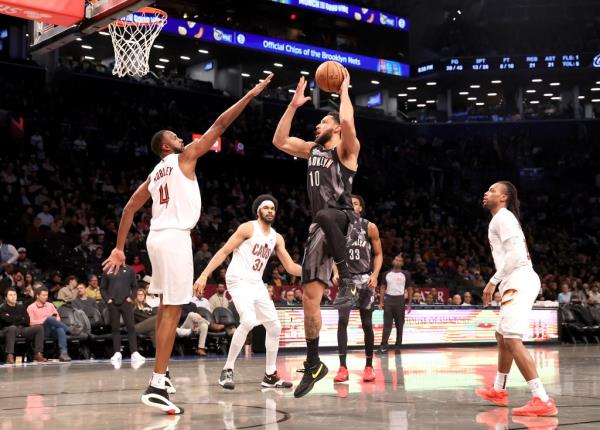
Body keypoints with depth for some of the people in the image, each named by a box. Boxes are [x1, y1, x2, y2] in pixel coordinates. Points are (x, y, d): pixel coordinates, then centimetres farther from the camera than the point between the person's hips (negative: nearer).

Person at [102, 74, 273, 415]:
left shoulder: (154, 175, 21)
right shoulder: (184, 157, 2)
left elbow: (129, 209, 18)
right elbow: (219, 126, -1)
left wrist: (119, 248, 19)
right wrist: (251, 95, 2)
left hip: (158, 237, 9)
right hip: (175, 237, -9)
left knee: (166, 305, 23)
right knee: (173, 310, -12)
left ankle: (161, 371, 34)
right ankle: (156, 386, -19)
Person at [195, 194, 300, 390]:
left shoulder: (277, 238, 12)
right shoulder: (248, 228, -7)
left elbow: (291, 267, 10)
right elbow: (224, 252, -10)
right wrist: (204, 275, -17)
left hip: (257, 283, 8)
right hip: (239, 280, -8)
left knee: (275, 327, 6)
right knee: (248, 321, -28)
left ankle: (270, 375, 18)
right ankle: (227, 370, -16)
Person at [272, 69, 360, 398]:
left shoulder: (346, 148, 1)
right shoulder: (312, 149, 22)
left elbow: (347, 121, -19)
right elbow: (279, 141, 18)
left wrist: (343, 89, -4)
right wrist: (294, 104, 17)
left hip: (342, 219, -7)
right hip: (321, 228, 7)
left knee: (324, 216, -45)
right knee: (310, 296, 1)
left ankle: (347, 281, -35)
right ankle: (313, 364, 9)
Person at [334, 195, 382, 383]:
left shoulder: (370, 227, -1)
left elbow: (378, 254, 3)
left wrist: (375, 275, -11)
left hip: (364, 278, -1)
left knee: (367, 324, 3)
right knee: (342, 321, -11)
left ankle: (369, 366, 14)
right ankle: (343, 367, -10)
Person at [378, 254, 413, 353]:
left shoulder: (405, 275, 1)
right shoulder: (387, 274, 6)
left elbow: (409, 289, 3)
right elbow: (383, 288, 9)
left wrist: (409, 303, -2)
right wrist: (381, 301, 1)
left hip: (400, 300, -1)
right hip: (388, 299, 1)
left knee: (399, 324, 6)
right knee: (387, 324, -2)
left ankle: (398, 344, 14)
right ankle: (384, 345, -5)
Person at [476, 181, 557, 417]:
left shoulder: (502, 217, -6)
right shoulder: (503, 219, 25)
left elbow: (515, 253, -19)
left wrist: (493, 281, -17)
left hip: (518, 282, -11)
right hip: (517, 283, 11)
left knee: (512, 340, -20)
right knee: (502, 336, 23)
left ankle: (542, 400, -27)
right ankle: (498, 391, 36)